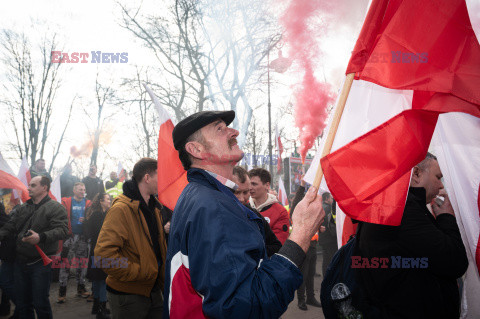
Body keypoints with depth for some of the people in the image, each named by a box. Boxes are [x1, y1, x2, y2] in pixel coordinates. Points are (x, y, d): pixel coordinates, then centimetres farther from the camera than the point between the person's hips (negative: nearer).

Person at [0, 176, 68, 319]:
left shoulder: (55, 207, -7)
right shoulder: (23, 208, 16)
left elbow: (62, 230, -19)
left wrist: (41, 237, -33)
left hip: (41, 263, -6)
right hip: (20, 261, 7)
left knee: (40, 304, -1)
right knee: (22, 303, 15)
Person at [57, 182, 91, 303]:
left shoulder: (87, 203, 8)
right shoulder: (66, 202, -1)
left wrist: (85, 220, -11)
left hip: (83, 237, 3)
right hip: (70, 236, -3)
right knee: (65, 263, -3)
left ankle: (81, 288, 24)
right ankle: (62, 292, 5)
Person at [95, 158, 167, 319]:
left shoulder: (153, 207, 12)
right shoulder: (121, 209, -18)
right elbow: (104, 252, -27)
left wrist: (162, 276, 13)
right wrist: (137, 273, -22)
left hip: (153, 290, 8)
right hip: (128, 293, -8)